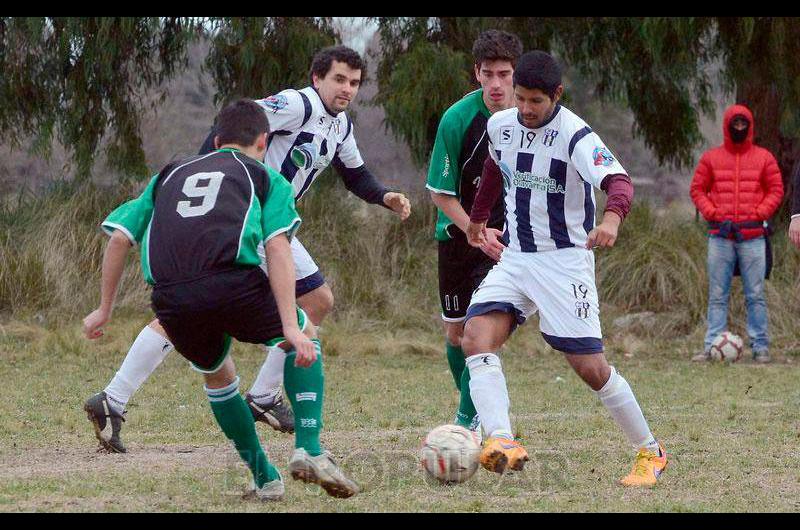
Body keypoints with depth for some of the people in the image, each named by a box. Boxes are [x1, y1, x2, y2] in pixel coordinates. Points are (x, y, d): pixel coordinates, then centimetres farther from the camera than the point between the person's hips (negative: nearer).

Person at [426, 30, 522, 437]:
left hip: (506, 233, 0)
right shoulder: (458, 118, -18)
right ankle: (470, 402, 32)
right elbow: (441, 193, -11)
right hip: (458, 233, 0)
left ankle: (469, 419, -4)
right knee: (456, 331, 9)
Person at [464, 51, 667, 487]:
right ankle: (501, 442, -34)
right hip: (514, 258, 6)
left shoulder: (576, 136, -19)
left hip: (565, 260, -6)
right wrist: (477, 217, 37)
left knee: (591, 368, -5)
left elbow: (619, 180, -35)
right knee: (476, 339, -19)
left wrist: (612, 217, -56)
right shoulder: (500, 126, 2)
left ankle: (650, 453, 15)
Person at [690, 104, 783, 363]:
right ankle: (712, 346, 0)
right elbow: (697, 189, 10)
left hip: (753, 236, -1)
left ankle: (760, 347, 2)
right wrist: (712, 213, -4)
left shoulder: (764, 158, 8)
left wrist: (758, 214, -4)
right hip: (720, 235, 1)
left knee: (755, 295, -1)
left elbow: (776, 190, 9)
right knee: (717, 295, 0)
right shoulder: (711, 158, 9)